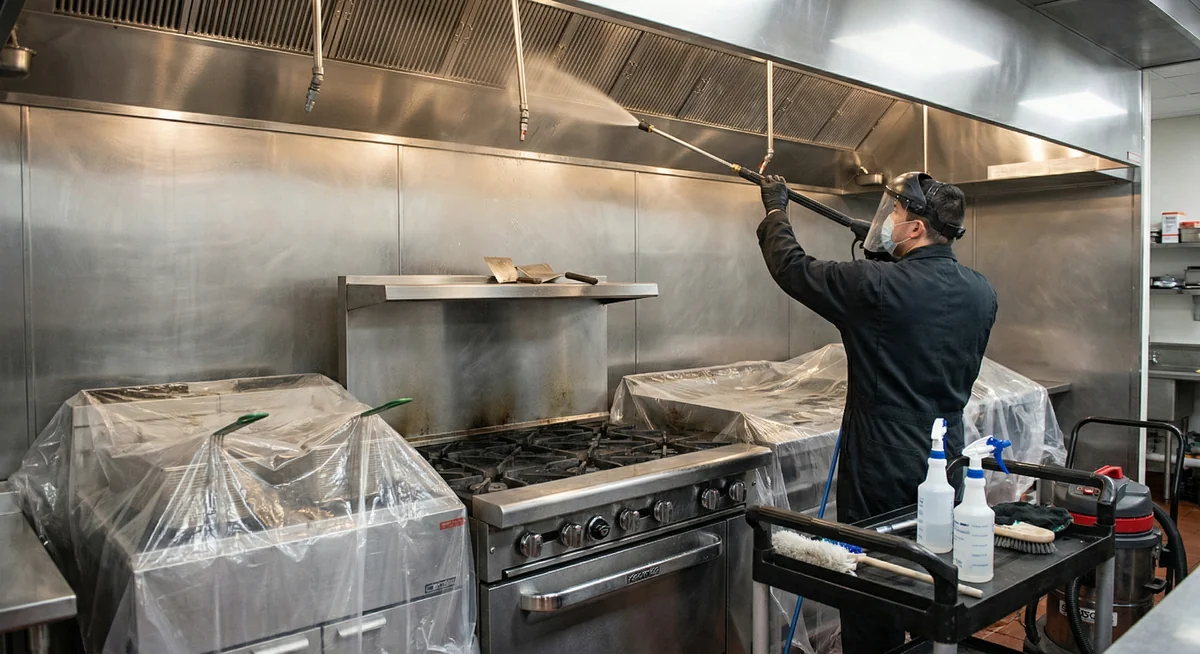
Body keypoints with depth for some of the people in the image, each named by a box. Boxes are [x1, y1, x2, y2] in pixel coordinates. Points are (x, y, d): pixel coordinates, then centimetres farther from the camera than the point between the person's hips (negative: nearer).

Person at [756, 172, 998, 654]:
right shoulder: (980, 293, 0)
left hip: (882, 470, -7)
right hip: (947, 465, 7)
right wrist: (890, 262, 20)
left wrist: (775, 210, 7)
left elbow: (793, 268, -9)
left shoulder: (878, 286, -20)